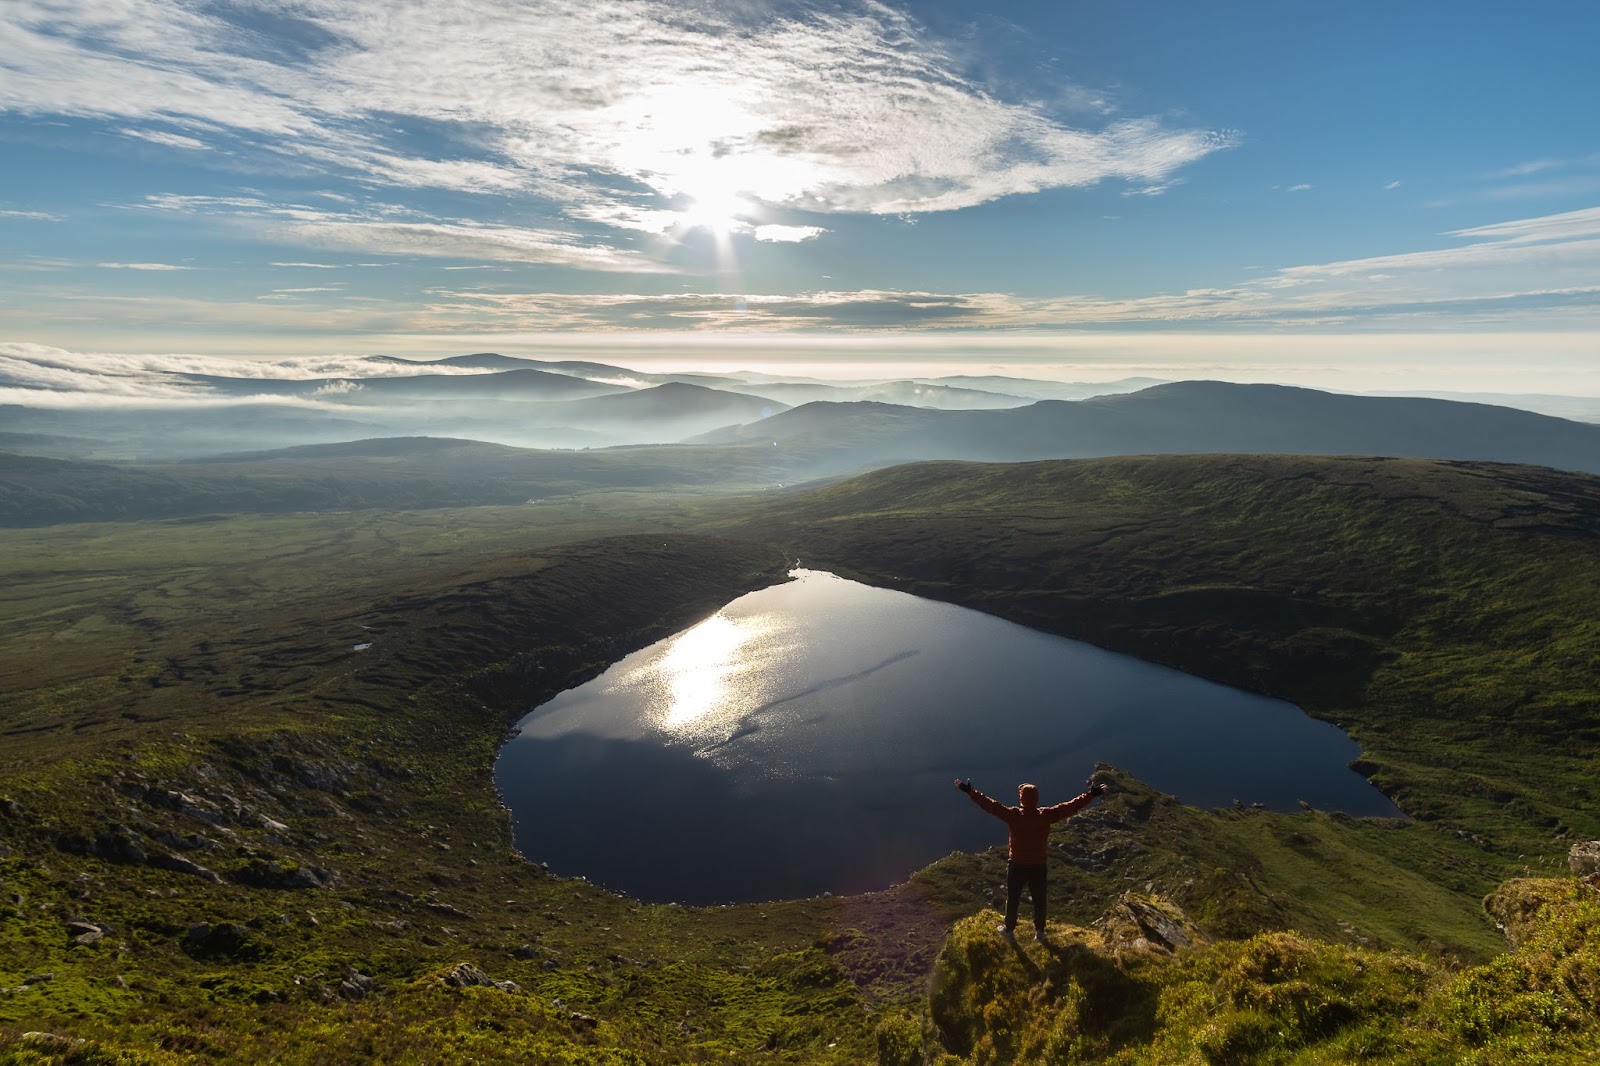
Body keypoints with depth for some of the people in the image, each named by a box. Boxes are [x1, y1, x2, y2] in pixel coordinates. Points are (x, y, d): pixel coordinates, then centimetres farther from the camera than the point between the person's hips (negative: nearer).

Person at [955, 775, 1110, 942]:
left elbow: (991, 805, -18)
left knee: (1013, 899, 16)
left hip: (1016, 865, -1)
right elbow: (1070, 807, -11)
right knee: (1039, 900, 19)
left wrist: (970, 792, -13)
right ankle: (1039, 932, 32)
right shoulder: (1046, 815, -14)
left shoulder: (1013, 815, -18)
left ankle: (1009, 929, 31)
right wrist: (1092, 794, -6)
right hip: (1038, 866, 1)